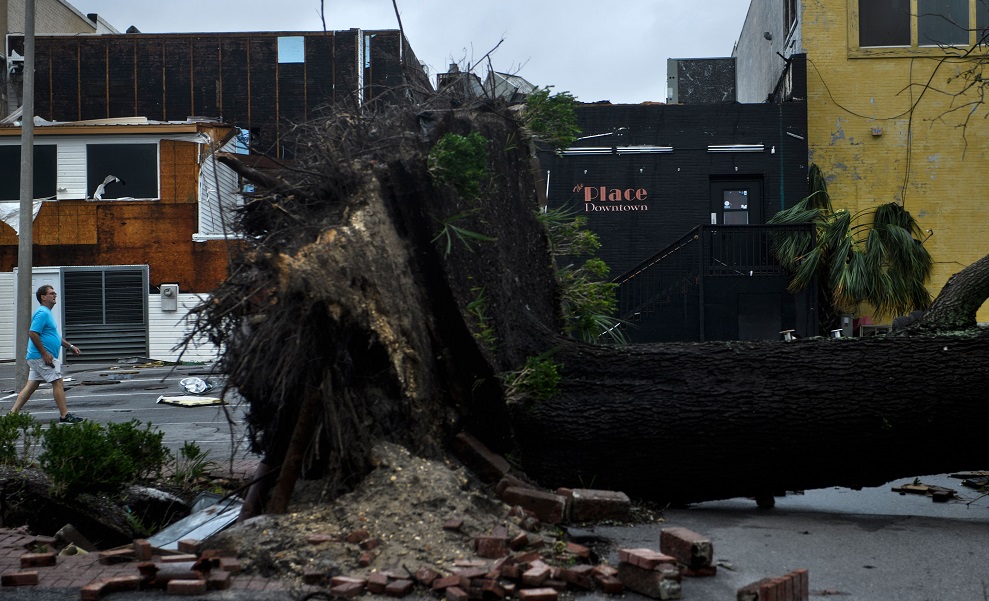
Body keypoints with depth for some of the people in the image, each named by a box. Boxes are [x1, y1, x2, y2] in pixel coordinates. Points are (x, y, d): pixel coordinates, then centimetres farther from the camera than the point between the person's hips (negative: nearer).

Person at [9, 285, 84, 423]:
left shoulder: (47, 313, 20)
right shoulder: (42, 313, -14)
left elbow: (54, 336, 30)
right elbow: (33, 334, -22)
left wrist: (70, 346, 26)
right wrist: (45, 354, -22)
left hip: (38, 358, 10)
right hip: (41, 357, -10)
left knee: (31, 385, 10)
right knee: (58, 383, -7)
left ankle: (13, 412, 10)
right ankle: (64, 416, -5)